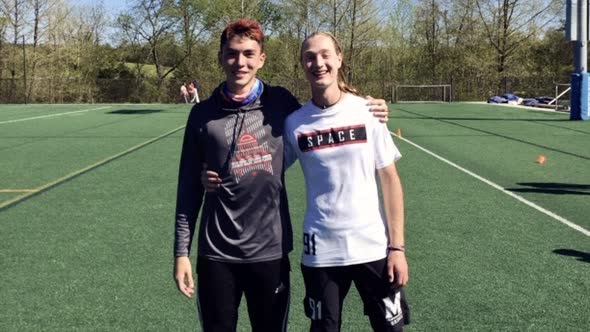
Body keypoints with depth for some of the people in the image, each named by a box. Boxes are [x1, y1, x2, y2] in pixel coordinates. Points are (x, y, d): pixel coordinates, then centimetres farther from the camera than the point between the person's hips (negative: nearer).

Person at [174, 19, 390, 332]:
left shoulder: (280, 102, 0)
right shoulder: (203, 114, -1)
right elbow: (189, 188, 3)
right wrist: (181, 251, 1)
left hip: (270, 251, 1)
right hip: (217, 255, 0)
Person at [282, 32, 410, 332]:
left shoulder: (367, 111, -4)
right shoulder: (293, 123, -3)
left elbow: (389, 179, -2)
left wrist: (397, 246, -5)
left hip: (373, 247, 0)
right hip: (321, 251, 0)